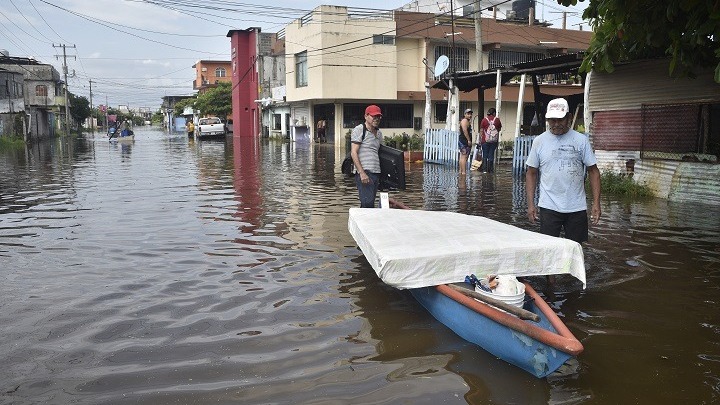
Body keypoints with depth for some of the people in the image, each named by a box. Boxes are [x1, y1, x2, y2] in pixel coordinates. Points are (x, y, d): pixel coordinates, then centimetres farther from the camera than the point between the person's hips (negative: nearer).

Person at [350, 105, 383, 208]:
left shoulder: (379, 133, 19)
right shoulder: (359, 130, -3)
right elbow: (353, 153, -10)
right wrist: (362, 172, -18)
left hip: (376, 172, 8)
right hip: (364, 173, -8)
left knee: (368, 204, 9)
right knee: (368, 203, -14)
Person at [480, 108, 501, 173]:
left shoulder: (484, 119, -2)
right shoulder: (497, 120, 0)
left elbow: (481, 130, 0)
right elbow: (499, 129, 12)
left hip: (485, 140, -1)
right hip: (494, 140, 1)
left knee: (485, 155, 7)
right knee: (491, 155, 6)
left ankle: (484, 169, 6)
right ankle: (490, 169, 8)